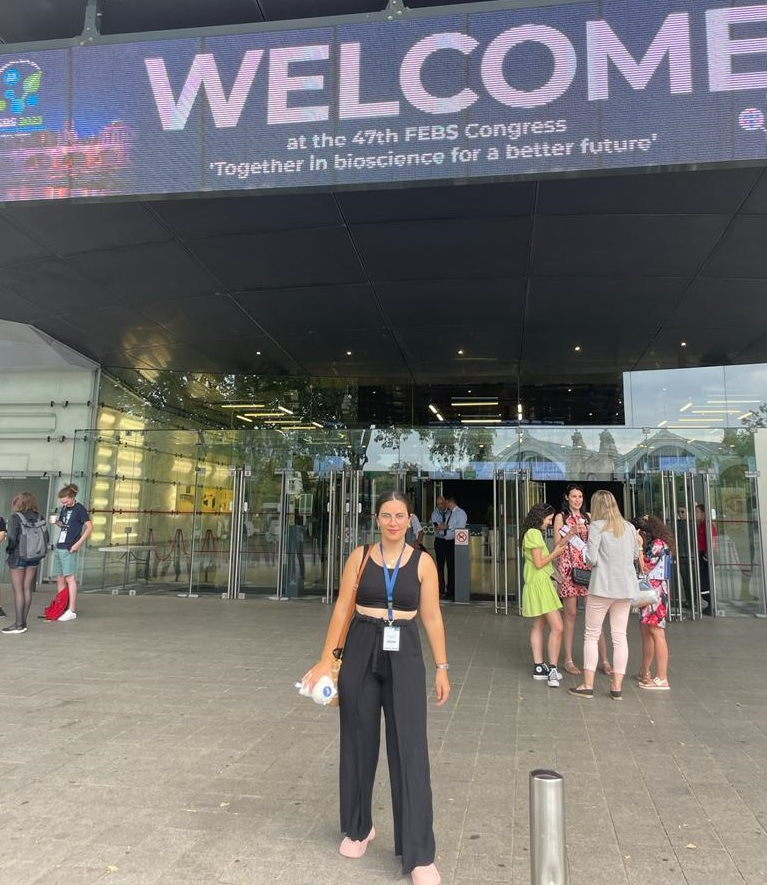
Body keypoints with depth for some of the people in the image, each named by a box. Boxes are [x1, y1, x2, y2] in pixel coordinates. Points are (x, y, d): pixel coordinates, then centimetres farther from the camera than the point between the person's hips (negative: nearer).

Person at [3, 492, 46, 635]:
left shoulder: (15, 518, -11)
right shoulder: (39, 518, 3)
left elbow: (12, 539, -16)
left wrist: (9, 550, 3)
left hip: (17, 557, -5)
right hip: (34, 558, 5)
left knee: (18, 591, 1)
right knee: (27, 590, 9)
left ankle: (19, 624, 3)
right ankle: (23, 622, 15)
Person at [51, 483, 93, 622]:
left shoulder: (79, 509, -8)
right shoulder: (64, 508, 14)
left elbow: (89, 527, -11)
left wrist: (78, 543, -15)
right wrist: (56, 522, 2)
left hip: (69, 549, -8)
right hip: (59, 547, 8)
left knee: (70, 578, -9)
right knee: (59, 579, 11)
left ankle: (72, 611, -7)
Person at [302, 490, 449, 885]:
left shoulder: (422, 562, 0)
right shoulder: (360, 556, 1)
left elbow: (431, 617, 3)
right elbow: (343, 609, 1)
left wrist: (442, 667, 2)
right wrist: (326, 658, -4)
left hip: (404, 657, -1)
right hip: (361, 652, 1)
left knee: (409, 749, -1)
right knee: (359, 742, 12)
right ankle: (358, 828, 35)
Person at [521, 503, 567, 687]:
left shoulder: (535, 534, 18)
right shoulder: (534, 533, -13)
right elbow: (539, 563, -17)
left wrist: (556, 548, 9)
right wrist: (556, 552, -5)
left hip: (540, 584, 11)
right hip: (540, 584, -11)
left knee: (538, 625, 11)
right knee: (557, 627, -12)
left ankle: (539, 668, 16)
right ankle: (552, 670, -10)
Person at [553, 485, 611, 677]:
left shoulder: (588, 517, 15)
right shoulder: (561, 517, 6)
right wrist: (572, 533, -15)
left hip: (588, 567, 3)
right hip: (568, 567, -3)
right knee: (571, 613, 1)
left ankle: (604, 660, 1)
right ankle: (568, 660, 9)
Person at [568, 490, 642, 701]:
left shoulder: (597, 526, -9)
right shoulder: (629, 527, 7)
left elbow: (591, 559, -14)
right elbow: (636, 555, 15)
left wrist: (590, 559, 9)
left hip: (602, 586, -5)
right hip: (626, 588, 5)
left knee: (592, 635, 6)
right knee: (619, 636, 9)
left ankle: (587, 685, 7)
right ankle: (617, 687, 11)